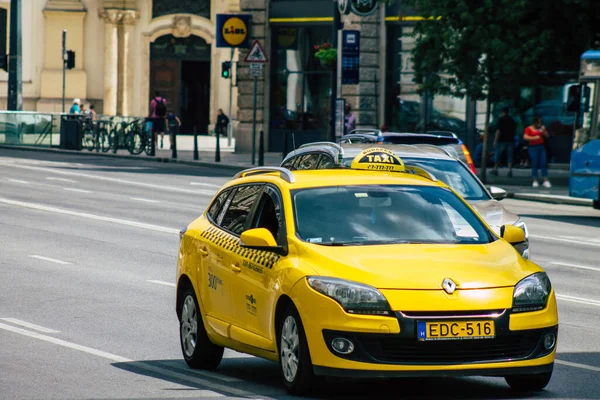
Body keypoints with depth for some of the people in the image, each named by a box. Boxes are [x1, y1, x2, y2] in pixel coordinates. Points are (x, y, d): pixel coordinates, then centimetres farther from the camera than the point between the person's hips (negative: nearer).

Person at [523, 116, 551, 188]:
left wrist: (544, 130, -3)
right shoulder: (529, 129, -2)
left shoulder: (541, 128, 14)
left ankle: (545, 181, -1)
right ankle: (535, 181, 1)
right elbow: (525, 137, -14)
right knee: (535, 164, -5)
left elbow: (547, 136, 15)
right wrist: (534, 138, -22)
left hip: (541, 147, 5)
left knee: (543, 163, -1)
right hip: (533, 147, -5)